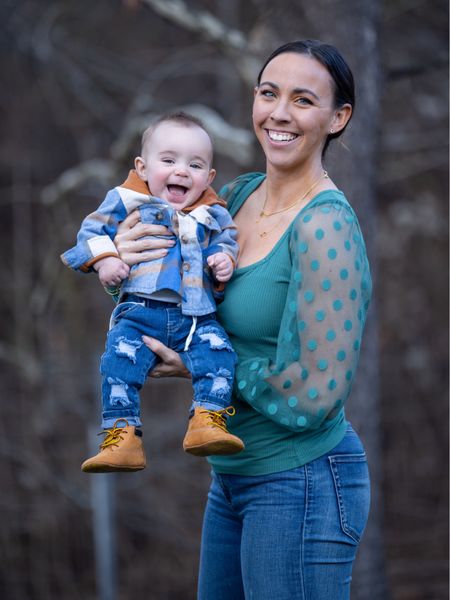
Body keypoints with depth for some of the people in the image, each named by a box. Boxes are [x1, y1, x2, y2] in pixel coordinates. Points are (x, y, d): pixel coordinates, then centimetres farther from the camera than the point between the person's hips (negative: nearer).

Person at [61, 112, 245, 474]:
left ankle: (209, 420, -29)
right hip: (140, 311, -2)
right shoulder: (126, 202, 11)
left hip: (197, 315, 2)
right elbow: (93, 230, 12)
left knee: (217, 350, -27)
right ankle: (122, 435, -24)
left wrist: (225, 262, -2)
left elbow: (227, 242, 22)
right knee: (120, 359, -25)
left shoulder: (212, 216, 17)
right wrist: (103, 258, -7)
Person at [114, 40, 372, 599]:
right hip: (233, 479, 8)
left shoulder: (326, 227, -19)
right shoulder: (237, 196, 4)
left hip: (301, 484, -8)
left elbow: (315, 396, -23)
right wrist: (123, 254, -6)